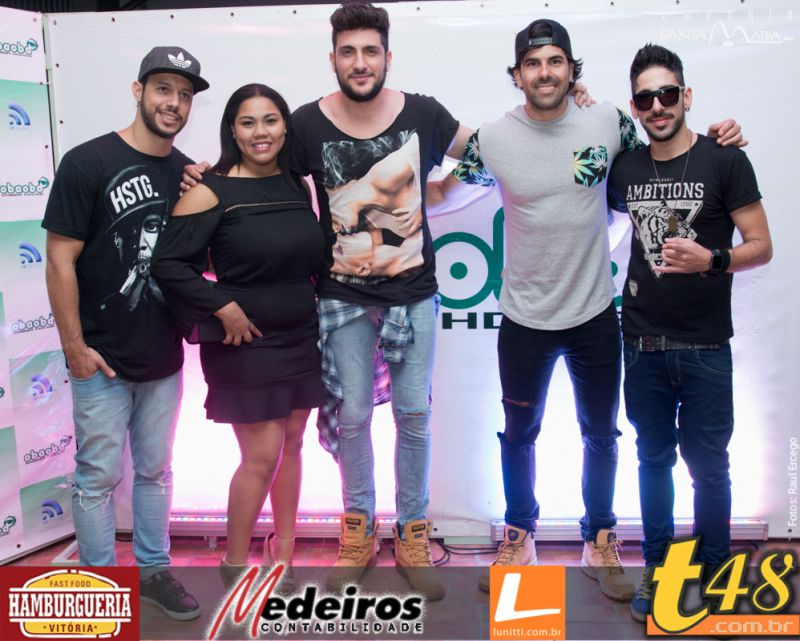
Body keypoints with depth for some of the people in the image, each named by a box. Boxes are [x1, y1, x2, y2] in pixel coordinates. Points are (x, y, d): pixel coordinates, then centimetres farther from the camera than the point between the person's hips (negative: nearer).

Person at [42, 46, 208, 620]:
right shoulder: (88, 163, -10)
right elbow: (61, 259, -11)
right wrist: (74, 346, -12)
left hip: (164, 358, 5)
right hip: (103, 359, -4)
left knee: (155, 469, 16)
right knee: (100, 475, 7)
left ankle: (154, 569, 32)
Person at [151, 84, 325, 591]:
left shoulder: (298, 185, 6)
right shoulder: (212, 191, -11)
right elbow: (169, 264, -15)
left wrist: (311, 307, 6)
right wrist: (223, 307, -18)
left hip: (301, 337, 6)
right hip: (245, 340, -6)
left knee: (292, 443, 12)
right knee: (262, 456, -3)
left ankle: (283, 556, 29)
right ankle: (235, 564, 18)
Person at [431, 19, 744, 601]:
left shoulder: (608, 121, -7)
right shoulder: (492, 139, -9)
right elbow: (446, 192, 7)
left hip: (595, 314, 1)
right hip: (525, 318, 0)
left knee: (601, 435, 15)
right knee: (519, 434, 16)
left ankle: (600, 544, 37)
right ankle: (519, 539, 38)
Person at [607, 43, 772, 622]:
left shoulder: (725, 161, -5)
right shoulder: (625, 169, 6)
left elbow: (761, 246, -5)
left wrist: (711, 259, -23)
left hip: (704, 347, -3)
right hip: (643, 344, 3)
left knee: (708, 465, 4)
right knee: (654, 459, 13)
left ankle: (715, 576, 22)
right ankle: (656, 569, 26)